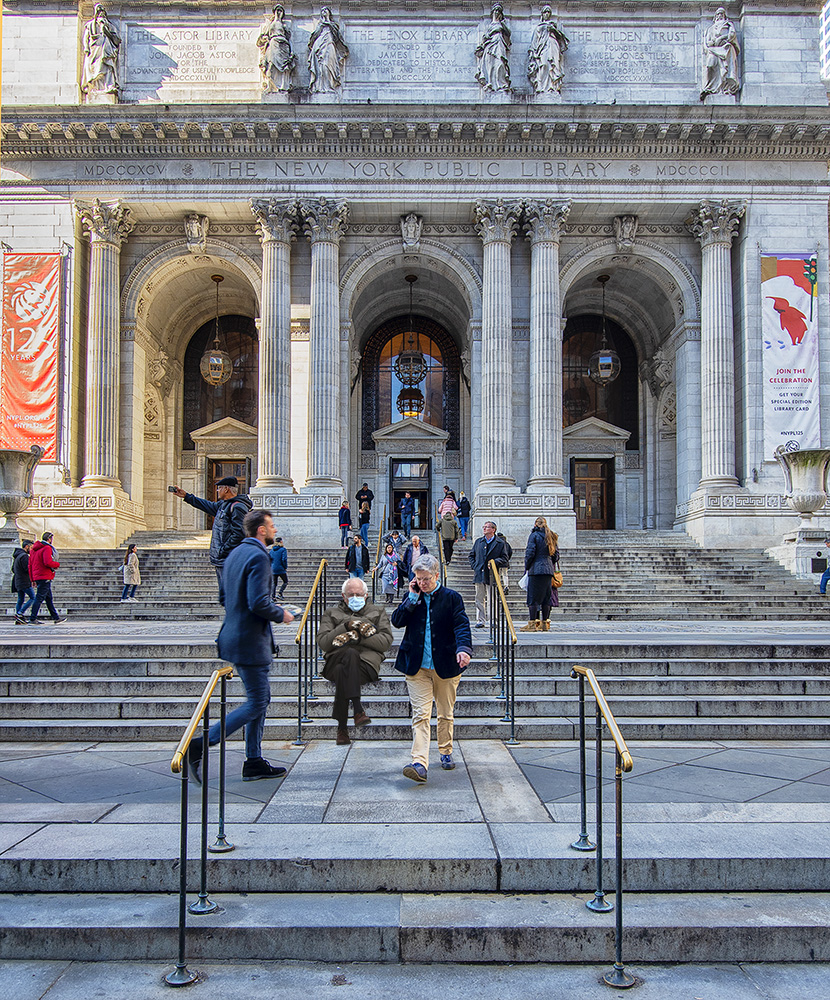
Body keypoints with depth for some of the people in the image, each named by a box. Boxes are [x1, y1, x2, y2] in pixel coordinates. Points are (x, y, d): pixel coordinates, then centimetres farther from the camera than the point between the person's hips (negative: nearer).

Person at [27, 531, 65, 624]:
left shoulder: (34, 549, 19)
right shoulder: (47, 548, -11)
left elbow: (30, 566, 20)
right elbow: (48, 562, -25)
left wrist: (33, 580, 22)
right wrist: (57, 564, -6)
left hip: (37, 577, 10)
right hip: (45, 578, -10)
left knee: (49, 598, 14)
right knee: (39, 598, -8)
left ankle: (56, 617, 20)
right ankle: (33, 619, -8)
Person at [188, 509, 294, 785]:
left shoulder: (236, 553, 12)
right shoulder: (258, 557, -18)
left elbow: (223, 596, 18)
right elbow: (258, 602, -26)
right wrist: (281, 614, -9)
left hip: (235, 635, 10)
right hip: (250, 641, -10)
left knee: (260, 699, 16)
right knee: (256, 704, -2)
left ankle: (254, 762, 21)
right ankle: (199, 746, -3)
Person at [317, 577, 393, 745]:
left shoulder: (378, 612, 25)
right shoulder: (331, 613, 26)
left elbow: (386, 641, 8)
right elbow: (322, 642, 8)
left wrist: (358, 637, -4)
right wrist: (346, 626, -4)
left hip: (367, 661, 0)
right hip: (337, 660, 1)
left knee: (342, 672, -36)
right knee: (351, 654, -38)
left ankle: (342, 727, -33)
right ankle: (358, 710, -42)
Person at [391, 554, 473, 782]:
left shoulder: (451, 598, 0)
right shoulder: (412, 597, 8)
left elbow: (461, 625, -11)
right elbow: (396, 621, -1)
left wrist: (463, 648, -29)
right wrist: (413, 597, -8)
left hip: (445, 666, 0)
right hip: (417, 668, 1)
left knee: (445, 714, 13)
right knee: (420, 715, -9)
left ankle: (446, 752, 34)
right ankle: (420, 763, -17)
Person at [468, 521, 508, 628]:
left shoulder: (500, 543, 2)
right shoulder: (478, 542, 13)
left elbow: (504, 559, 2)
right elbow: (472, 555, 20)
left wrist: (495, 562, -14)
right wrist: (474, 566, 7)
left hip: (491, 575, -4)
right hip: (479, 574, 4)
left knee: (490, 599, -3)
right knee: (479, 599, 5)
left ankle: (490, 620, 4)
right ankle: (480, 620, 11)